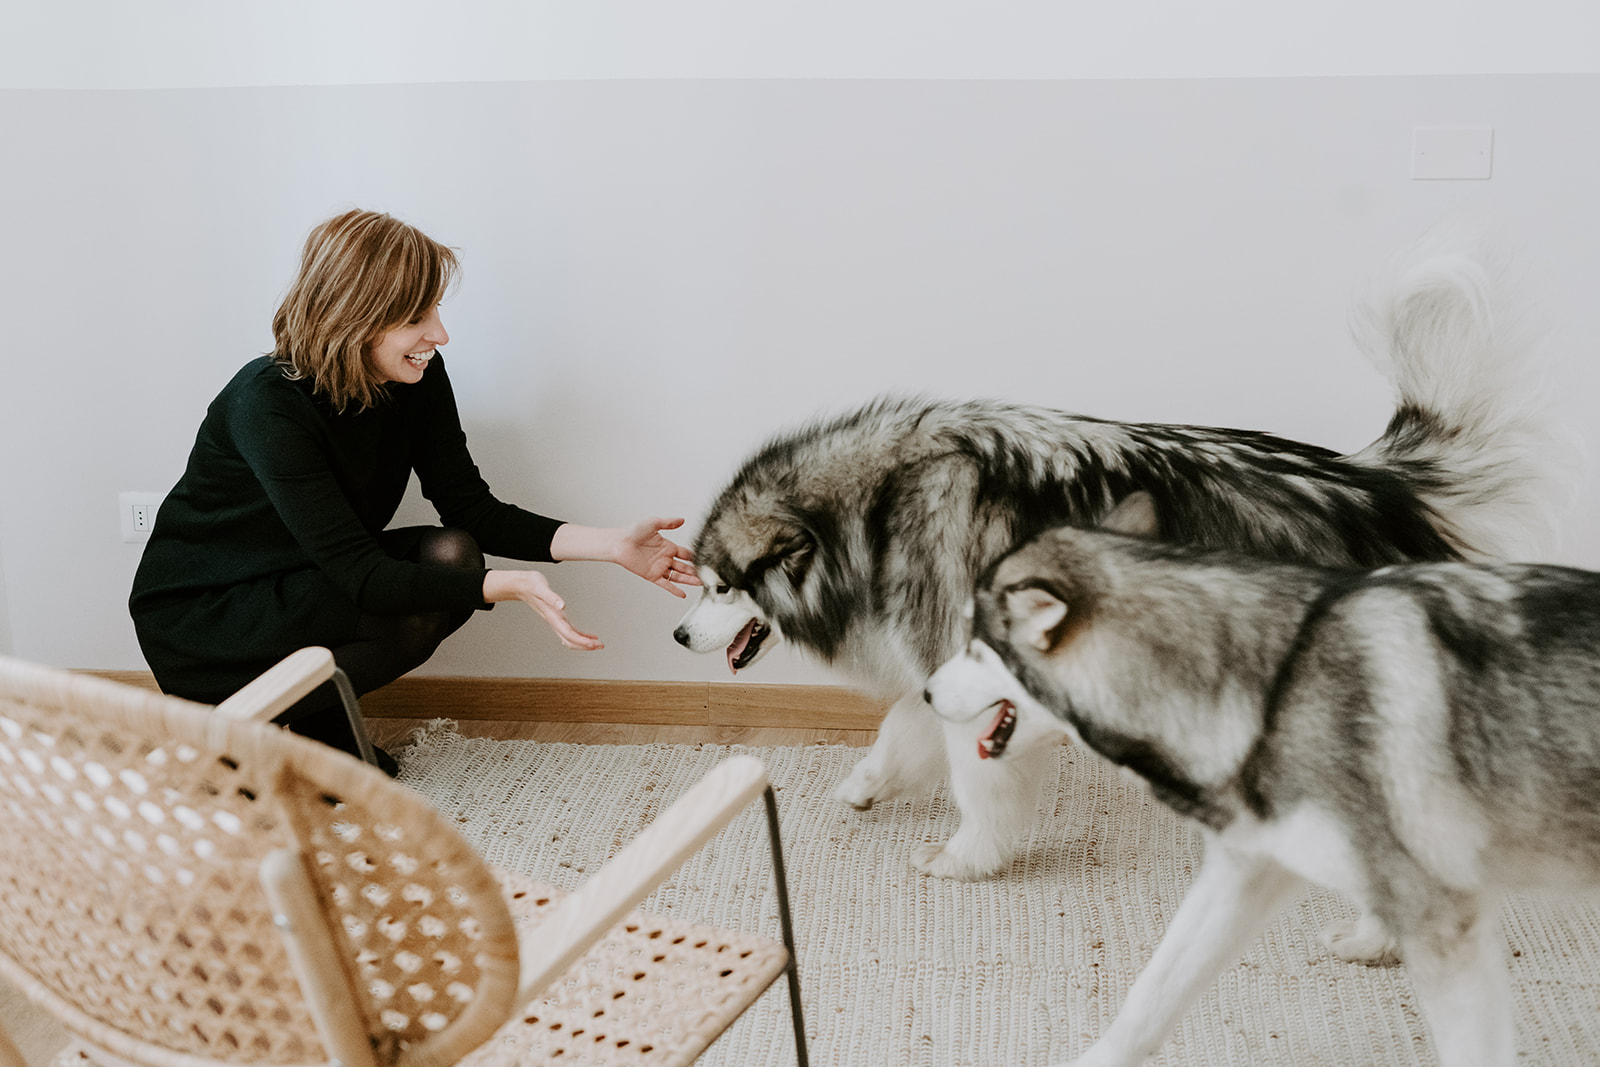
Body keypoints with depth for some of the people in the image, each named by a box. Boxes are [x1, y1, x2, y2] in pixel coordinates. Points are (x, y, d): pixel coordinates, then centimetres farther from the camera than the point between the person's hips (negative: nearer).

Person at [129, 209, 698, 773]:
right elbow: (359, 573, -34)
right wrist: (511, 585, -44)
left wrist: (612, 543, -19)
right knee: (413, 615, -27)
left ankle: (321, 721, 2)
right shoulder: (268, 403, -30)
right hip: (198, 614, -7)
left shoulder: (419, 378, -10)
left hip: (306, 586, 7)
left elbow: (470, 507, -6)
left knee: (451, 555, -19)